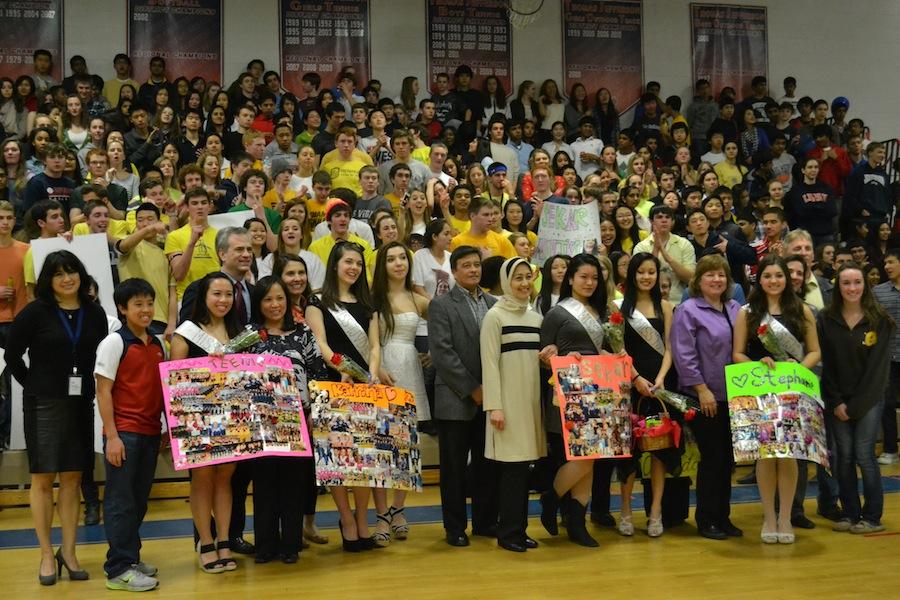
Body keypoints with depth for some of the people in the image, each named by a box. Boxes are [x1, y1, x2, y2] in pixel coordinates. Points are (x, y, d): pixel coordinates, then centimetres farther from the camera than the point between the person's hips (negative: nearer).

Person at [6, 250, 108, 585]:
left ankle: (69, 552, 17)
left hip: (81, 406, 3)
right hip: (43, 405, -3)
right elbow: (13, 354, 0)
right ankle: (47, 555, 11)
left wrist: (92, 390, 4)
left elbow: (103, 357, 12)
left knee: (72, 479, 8)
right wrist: (33, 386, 1)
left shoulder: (94, 313, 5)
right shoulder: (35, 312, -5)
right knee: (43, 479, 1)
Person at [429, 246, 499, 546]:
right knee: (454, 466, 5)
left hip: (489, 398, 4)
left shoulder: (494, 304, 10)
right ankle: (455, 527, 15)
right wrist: (473, 389, -13)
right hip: (456, 400, -4)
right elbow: (442, 354, -11)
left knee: (488, 464, 10)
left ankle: (485, 521, 22)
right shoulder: (441, 305, -3)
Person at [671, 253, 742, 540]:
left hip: (732, 396, 6)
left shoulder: (735, 310, 11)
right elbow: (684, 355, -13)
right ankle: (706, 520, 11)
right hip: (705, 398, -6)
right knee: (712, 457, -1)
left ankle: (723, 517, 21)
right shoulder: (689, 310, -8)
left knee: (727, 457, 11)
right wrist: (702, 389, -17)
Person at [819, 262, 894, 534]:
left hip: (869, 399, -2)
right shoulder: (826, 320, 1)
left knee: (864, 455, -4)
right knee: (844, 456, 4)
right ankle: (850, 513, 15)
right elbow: (826, 364, 2)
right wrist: (837, 402, -5)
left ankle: (872, 517, 7)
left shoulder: (880, 321, -4)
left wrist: (855, 405, -9)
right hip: (837, 400, 2)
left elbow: (878, 366, -6)